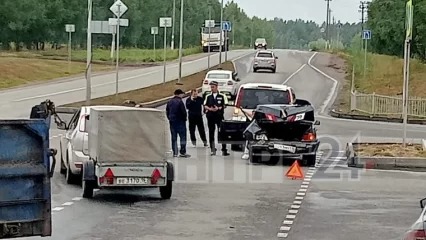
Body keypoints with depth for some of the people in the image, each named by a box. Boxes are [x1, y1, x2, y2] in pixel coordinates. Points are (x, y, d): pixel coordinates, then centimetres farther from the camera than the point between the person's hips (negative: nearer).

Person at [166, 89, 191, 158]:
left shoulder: (169, 102, 8)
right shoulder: (180, 101, -13)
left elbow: (167, 111, 12)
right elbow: (183, 111, -15)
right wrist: (185, 117, 2)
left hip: (172, 122, 6)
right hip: (180, 121, -6)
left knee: (174, 138, 8)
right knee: (183, 137, -1)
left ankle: (175, 153, 7)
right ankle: (182, 152, -5)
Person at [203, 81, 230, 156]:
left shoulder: (222, 96, 4)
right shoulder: (208, 96, 12)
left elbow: (224, 105, 1)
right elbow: (205, 106, 8)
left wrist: (218, 108, -15)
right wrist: (210, 108, -12)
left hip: (219, 116, -3)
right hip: (210, 116, 3)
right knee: (211, 133, 3)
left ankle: (224, 149, -3)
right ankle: (213, 149, 9)